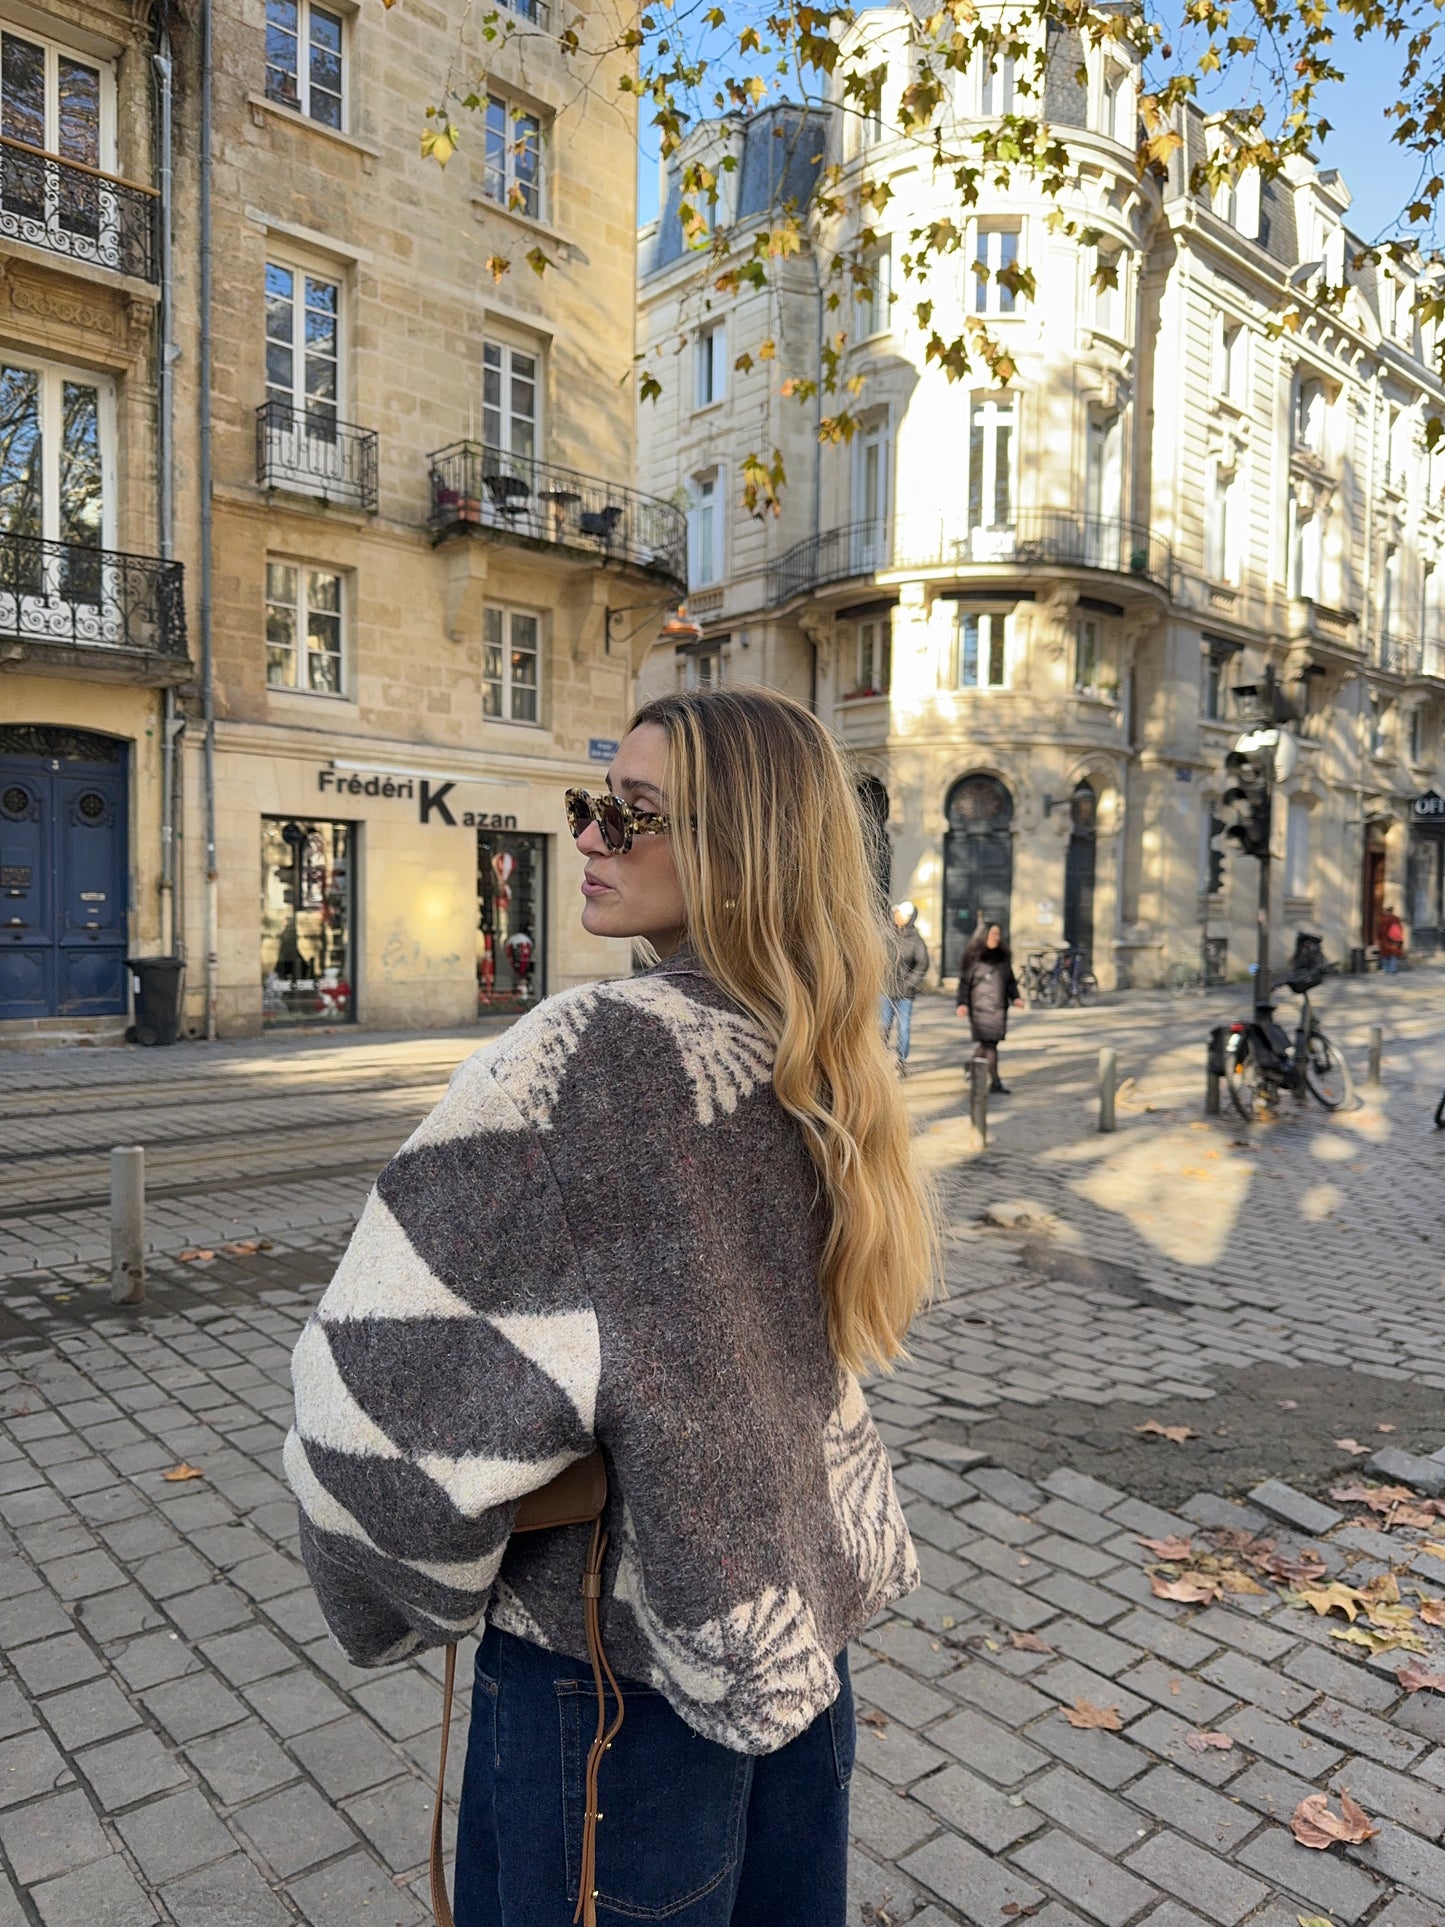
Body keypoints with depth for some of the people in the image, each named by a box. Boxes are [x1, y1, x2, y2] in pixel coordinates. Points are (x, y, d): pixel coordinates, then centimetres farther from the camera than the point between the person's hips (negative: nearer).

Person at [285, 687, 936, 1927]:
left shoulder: (590, 1056, -27)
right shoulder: (830, 1068, -5)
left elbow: (388, 1390, -29)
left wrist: (409, 1602, -9)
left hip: (619, 1648, -6)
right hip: (801, 1614, 7)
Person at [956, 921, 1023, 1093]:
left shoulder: (1002, 958, 13)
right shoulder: (973, 958, -2)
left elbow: (1010, 981, 16)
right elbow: (964, 982, -3)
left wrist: (1015, 997, -1)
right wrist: (962, 1003, -14)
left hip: (998, 1008, 5)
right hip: (980, 1007, -5)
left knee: (987, 1043, 6)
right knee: (989, 1043, -9)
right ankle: (995, 1081, -4)